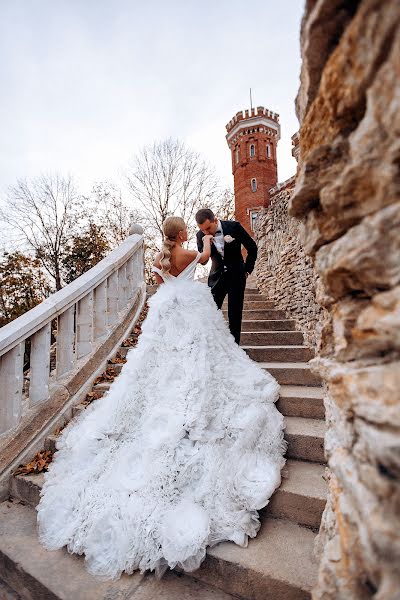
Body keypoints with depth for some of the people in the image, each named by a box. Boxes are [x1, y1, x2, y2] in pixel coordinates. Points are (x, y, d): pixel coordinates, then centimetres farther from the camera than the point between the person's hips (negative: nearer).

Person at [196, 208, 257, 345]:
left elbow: (252, 247, -3)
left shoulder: (234, 227, -15)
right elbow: (202, 261, -6)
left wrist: (248, 269, 1)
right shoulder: (201, 235, -8)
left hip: (236, 276, -2)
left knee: (235, 314, 3)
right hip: (217, 277, 2)